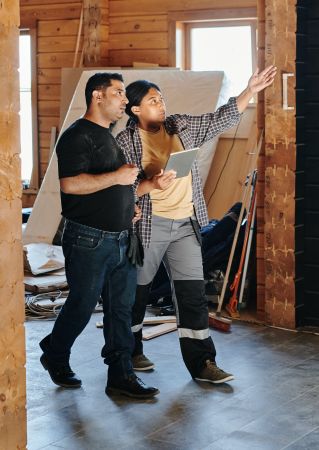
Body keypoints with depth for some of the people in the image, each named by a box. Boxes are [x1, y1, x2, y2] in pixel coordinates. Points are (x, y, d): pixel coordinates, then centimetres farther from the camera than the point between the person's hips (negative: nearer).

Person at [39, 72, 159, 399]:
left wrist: (129, 203, 14)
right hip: (88, 240, -8)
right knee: (82, 305, 3)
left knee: (121, 308, 7)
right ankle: (54, 357, 27)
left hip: (121, 238, 8)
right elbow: (70, 184, -25)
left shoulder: (112, 137, 17)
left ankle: (120, 375, 12)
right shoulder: (78, 136, -12)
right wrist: (116, 177, -23)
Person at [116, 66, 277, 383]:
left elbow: (221, 119, 9)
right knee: (137, 291, 10)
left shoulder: (181, 127, 7)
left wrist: (250, 91, 0)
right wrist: (151, 185, -27)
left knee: (193, 293, 0)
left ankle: (201, 363, 3)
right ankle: (130, 352, 30)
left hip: (185, 225, 4)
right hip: (148, 225, -4)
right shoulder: (126, 142, -7)